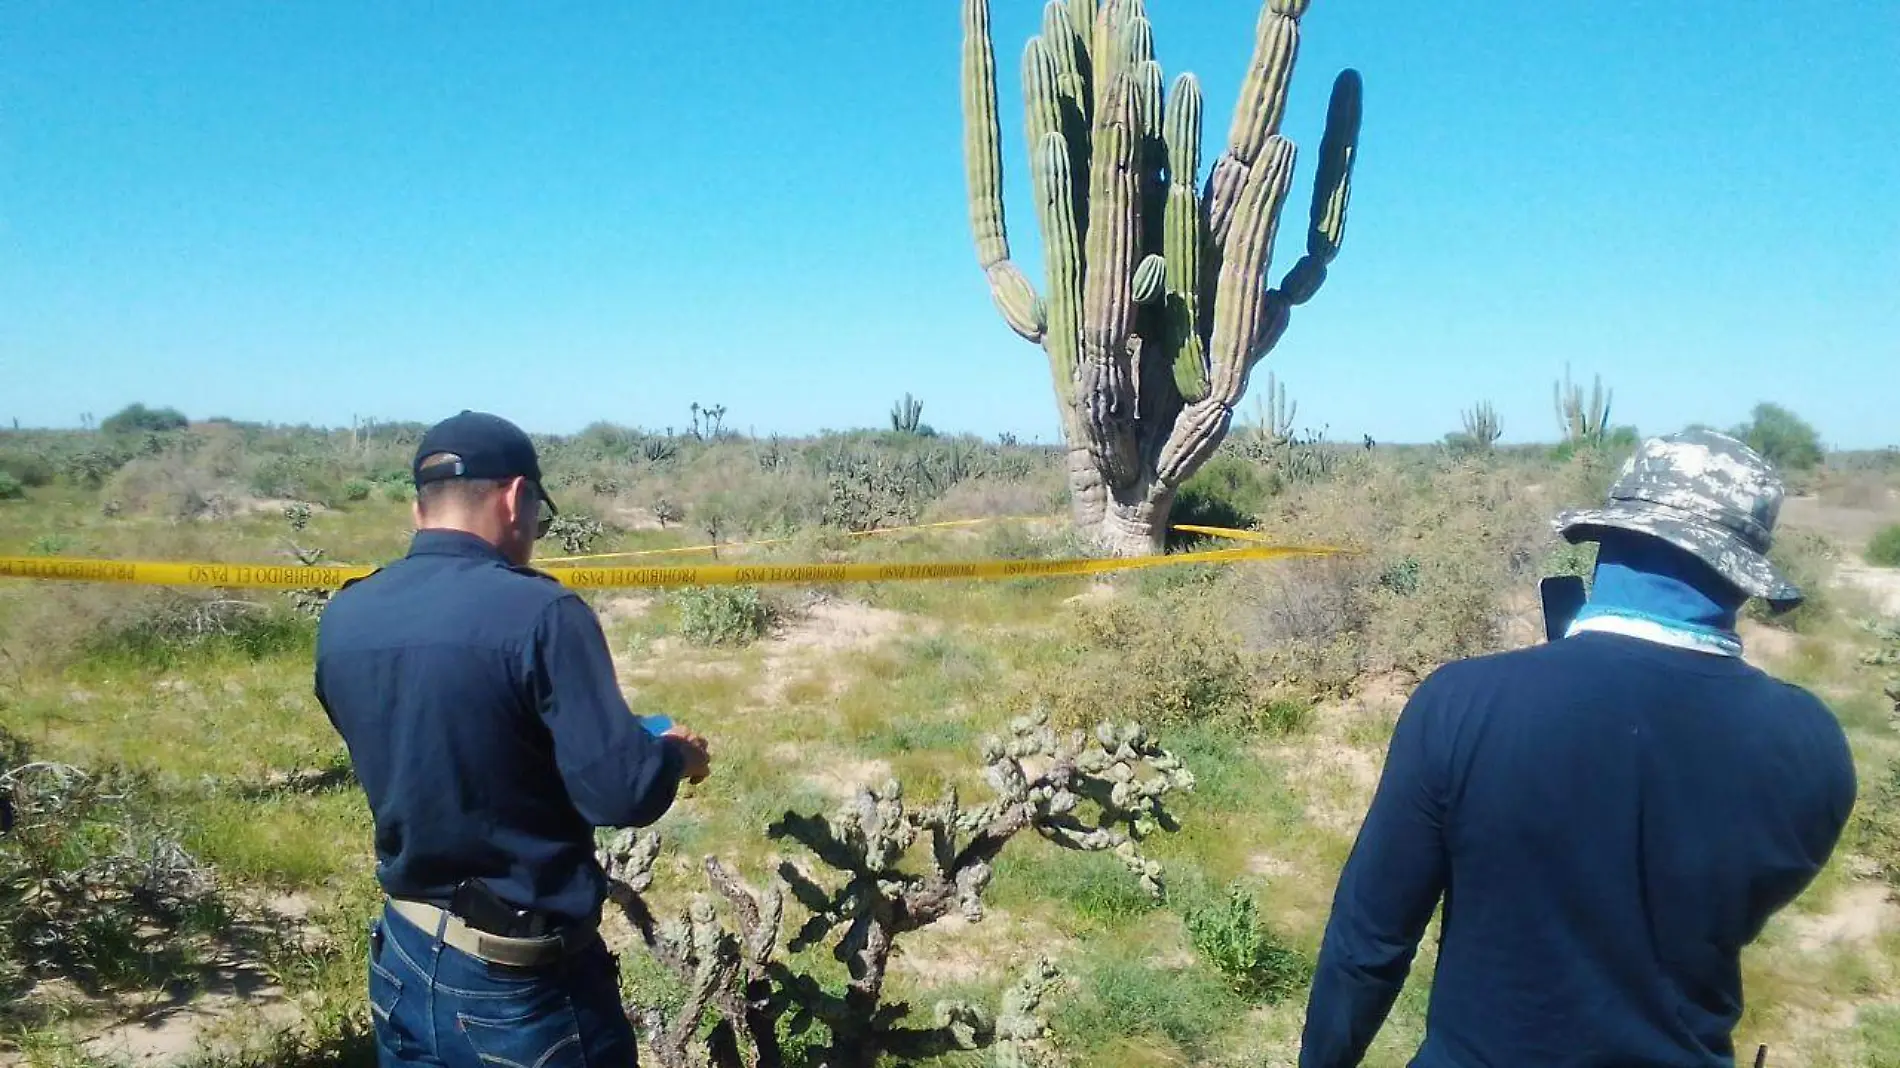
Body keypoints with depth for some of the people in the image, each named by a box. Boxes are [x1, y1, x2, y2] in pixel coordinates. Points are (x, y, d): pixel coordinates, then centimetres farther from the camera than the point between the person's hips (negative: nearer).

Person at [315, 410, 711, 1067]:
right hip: (523, 982, -6)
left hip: (402, 960, 6)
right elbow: (621, 792, -23)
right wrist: (678, 755, -2)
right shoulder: (538, 612, -21)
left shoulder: (343, 618, -1)